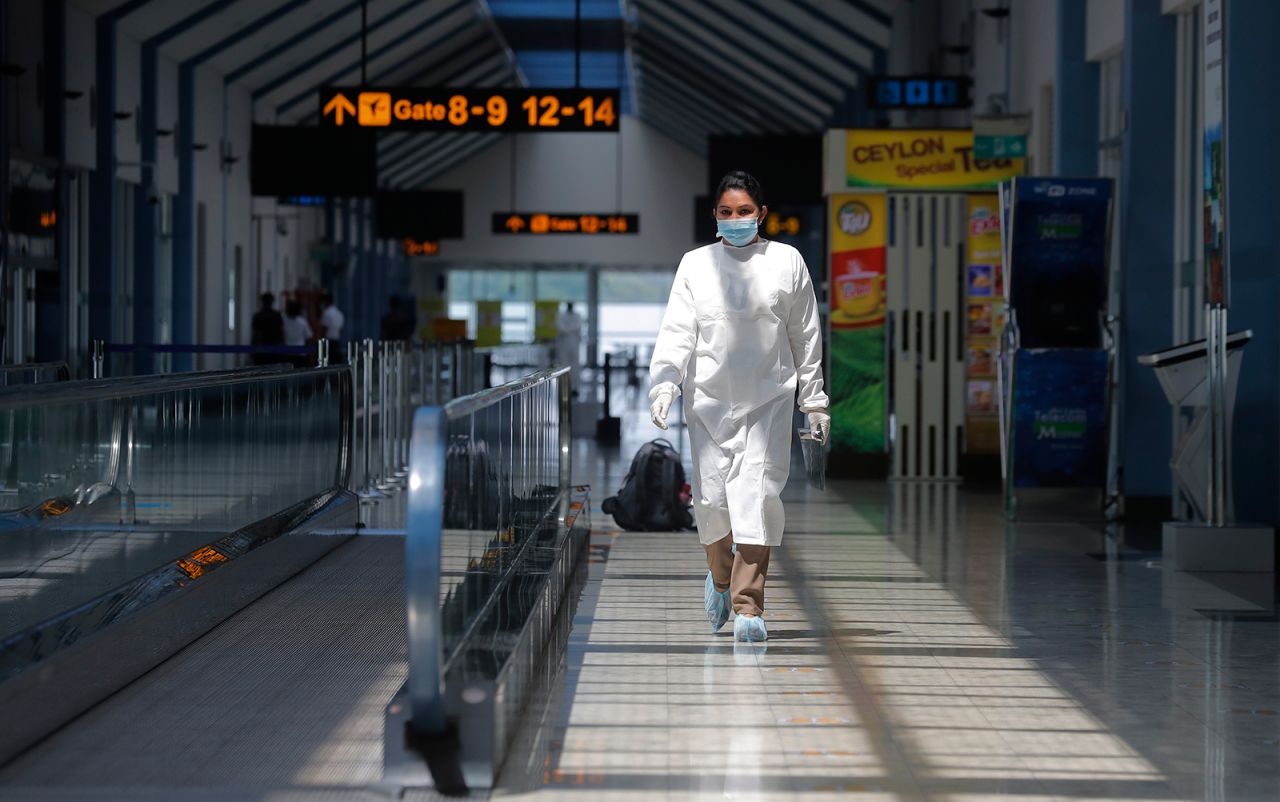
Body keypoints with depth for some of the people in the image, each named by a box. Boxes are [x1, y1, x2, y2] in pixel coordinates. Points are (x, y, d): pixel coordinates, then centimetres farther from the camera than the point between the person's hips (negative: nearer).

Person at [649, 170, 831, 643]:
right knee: (711, 497, 0)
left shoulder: (786, 262, 6)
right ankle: (720, 576, 31)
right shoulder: (696, 264, 7)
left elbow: (806, 334, 11)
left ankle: (748, 606, -11)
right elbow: (677, 331, 2)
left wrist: (814, 400, 11)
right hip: (710, 398, 1)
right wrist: (664, 385, -13)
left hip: (769, 399, -1)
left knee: (757, 494, -12)